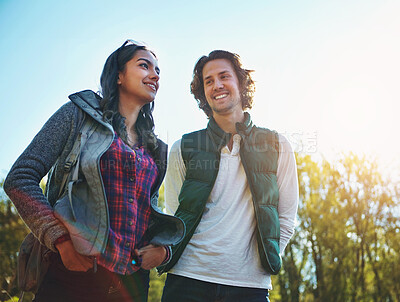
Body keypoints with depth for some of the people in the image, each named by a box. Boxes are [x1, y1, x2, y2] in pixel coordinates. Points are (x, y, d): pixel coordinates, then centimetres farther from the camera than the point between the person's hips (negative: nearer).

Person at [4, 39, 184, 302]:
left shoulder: (155, 150, 16)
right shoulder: (80, 113, 1)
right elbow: (20, 179, -6)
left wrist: (163, 249, 1)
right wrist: (62, 240, -16)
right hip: (74, 273, -5)